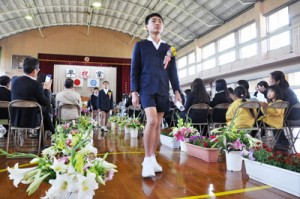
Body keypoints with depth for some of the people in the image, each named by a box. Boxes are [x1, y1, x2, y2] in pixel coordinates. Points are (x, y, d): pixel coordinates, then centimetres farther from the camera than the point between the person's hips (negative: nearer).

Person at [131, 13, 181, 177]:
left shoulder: (168, 48, 18)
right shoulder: (140, 45, 10)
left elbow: (172, 71, 14)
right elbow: (134, 69, 4)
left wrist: (176, 91, 4)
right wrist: (134, 91, -5)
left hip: (163, 90, 4)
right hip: (147, 88, -3)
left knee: (158, 124, 4)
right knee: (152, 121, -20)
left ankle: (152, 158, 16)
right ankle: (147, 160, -8)